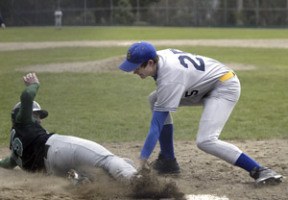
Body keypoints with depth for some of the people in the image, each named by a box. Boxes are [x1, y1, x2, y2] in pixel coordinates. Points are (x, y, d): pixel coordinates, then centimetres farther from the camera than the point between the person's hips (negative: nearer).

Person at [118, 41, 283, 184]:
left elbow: (157, 125, -31)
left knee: (205, 141, -28)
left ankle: (259, 170, -24)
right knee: (155, 100, 5)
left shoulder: (169, 79, -32)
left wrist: (144, 158, -30)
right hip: (205, 85, 11)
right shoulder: (158, 56, -8)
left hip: (225, 86, -10)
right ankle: (168, 160, 7)